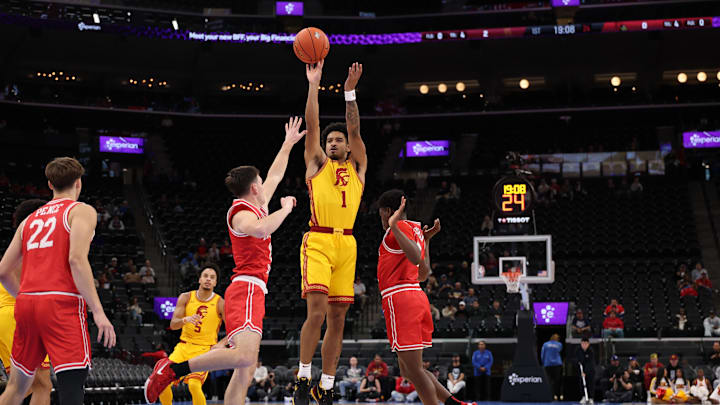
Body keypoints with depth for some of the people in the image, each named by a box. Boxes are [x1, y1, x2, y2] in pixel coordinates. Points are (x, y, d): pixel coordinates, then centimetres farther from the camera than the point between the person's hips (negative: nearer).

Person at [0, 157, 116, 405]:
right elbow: (77, 259, -14)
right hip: (62, 304, -6)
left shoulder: (30, 219, 21)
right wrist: (98, 311, -15)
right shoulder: (82, 211, 3)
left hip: (26, 303, 7)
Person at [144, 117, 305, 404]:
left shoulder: (256, 207, 22)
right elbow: (263, 229, -27)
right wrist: (286, 208, -11)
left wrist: (288, 144, 43)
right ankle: (173, 369, -22)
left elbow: (275, 176, 37)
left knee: (245, 374, 2)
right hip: (247, 288, -10)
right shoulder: (240, 211, -4)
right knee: (245, 355, -28)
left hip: (252, 292, 10)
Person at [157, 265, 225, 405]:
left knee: (194, 384, -25)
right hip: (184, 346, 4)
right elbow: (173, 325, -5)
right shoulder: (186, 298, 2)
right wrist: (185, 319, -27)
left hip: (205, 349, -4)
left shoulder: (220, 303, -6)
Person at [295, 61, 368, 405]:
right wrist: (313, 85, 2)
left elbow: (354, 128, 8)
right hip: (318, 241, -3)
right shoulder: (317, 164, 13)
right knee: (317, 311, -17)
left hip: (346, 244, 3)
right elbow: (311, 124, 5)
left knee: (337, 318, 3)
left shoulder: (357, 168, 18)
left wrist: (350, 91, 1)